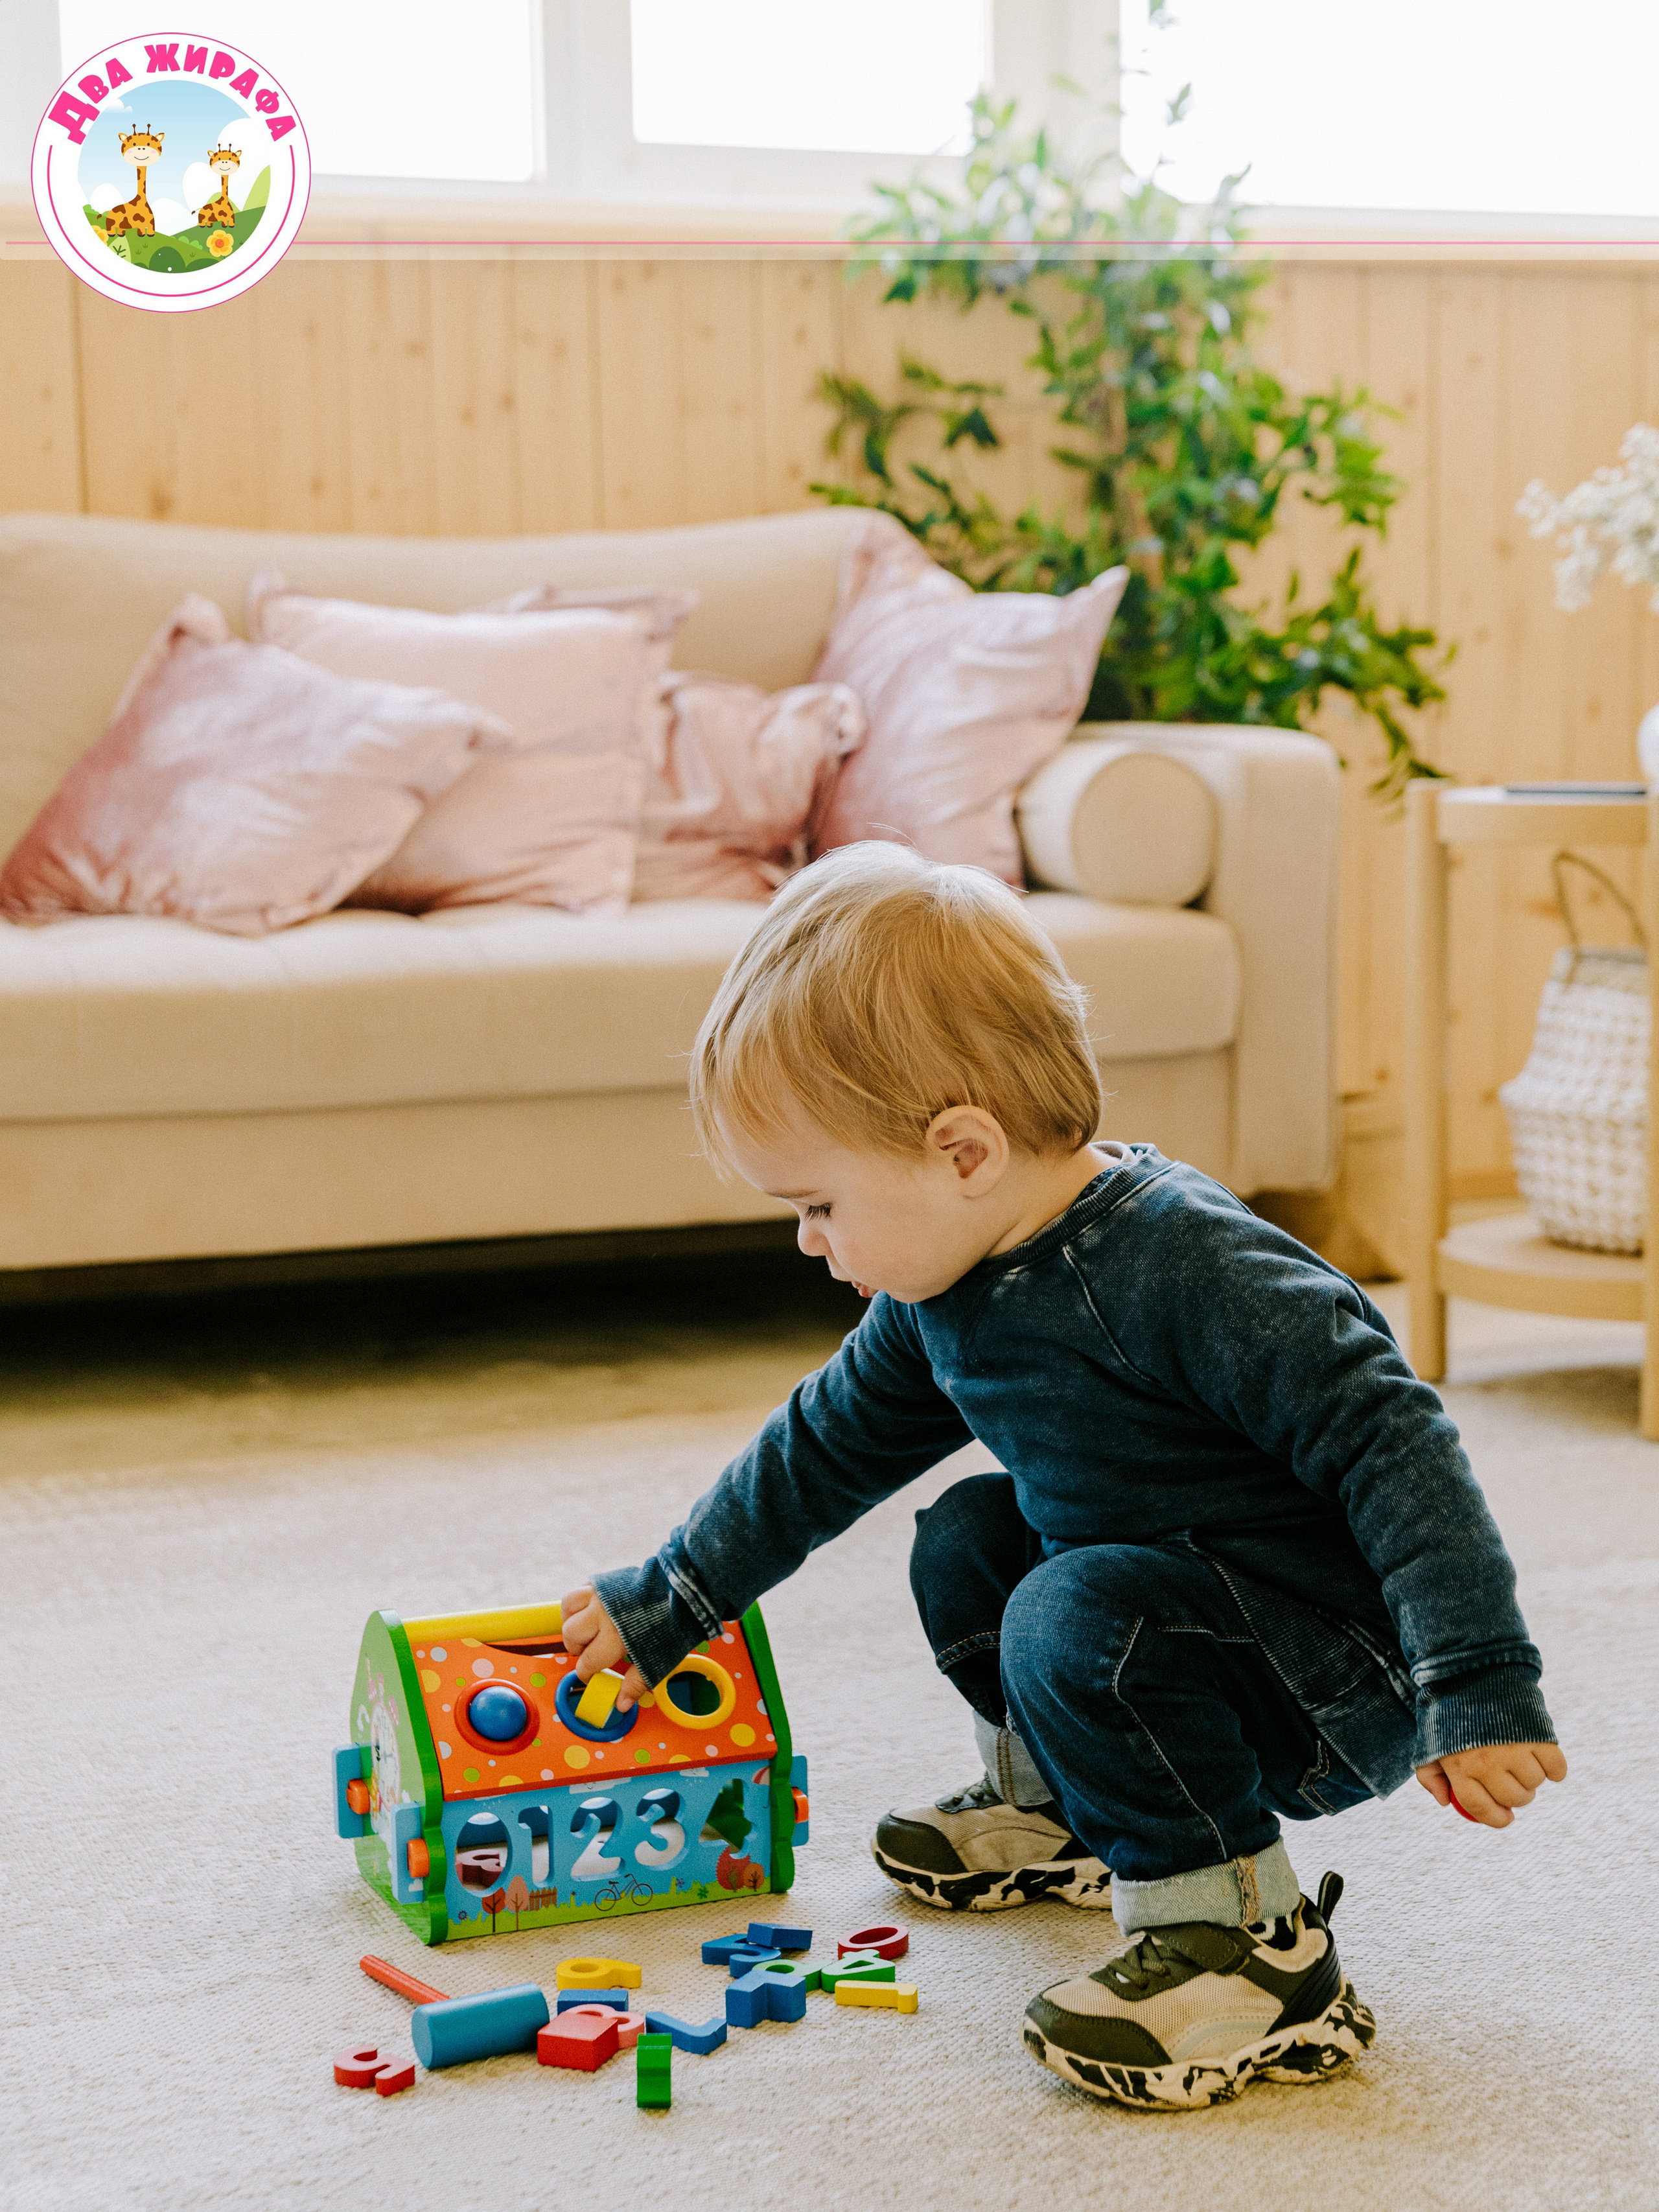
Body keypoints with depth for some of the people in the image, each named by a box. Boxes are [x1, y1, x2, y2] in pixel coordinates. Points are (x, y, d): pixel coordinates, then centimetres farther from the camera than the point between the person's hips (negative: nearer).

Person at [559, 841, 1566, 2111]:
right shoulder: (942, 1297, 1)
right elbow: (826, 1447, 17)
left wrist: (1476, 1688, -33)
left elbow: (1391, 1443, -29)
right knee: (969, 1541, 15)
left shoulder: (1181, 1268, -28)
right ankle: (1061, 1809, 33)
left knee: (1079, 1616, -29)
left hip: (1345, 1682, -9)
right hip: (1174, 1621, 9)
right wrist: (668, 1604, 24)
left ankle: (1246, 1948, -18)